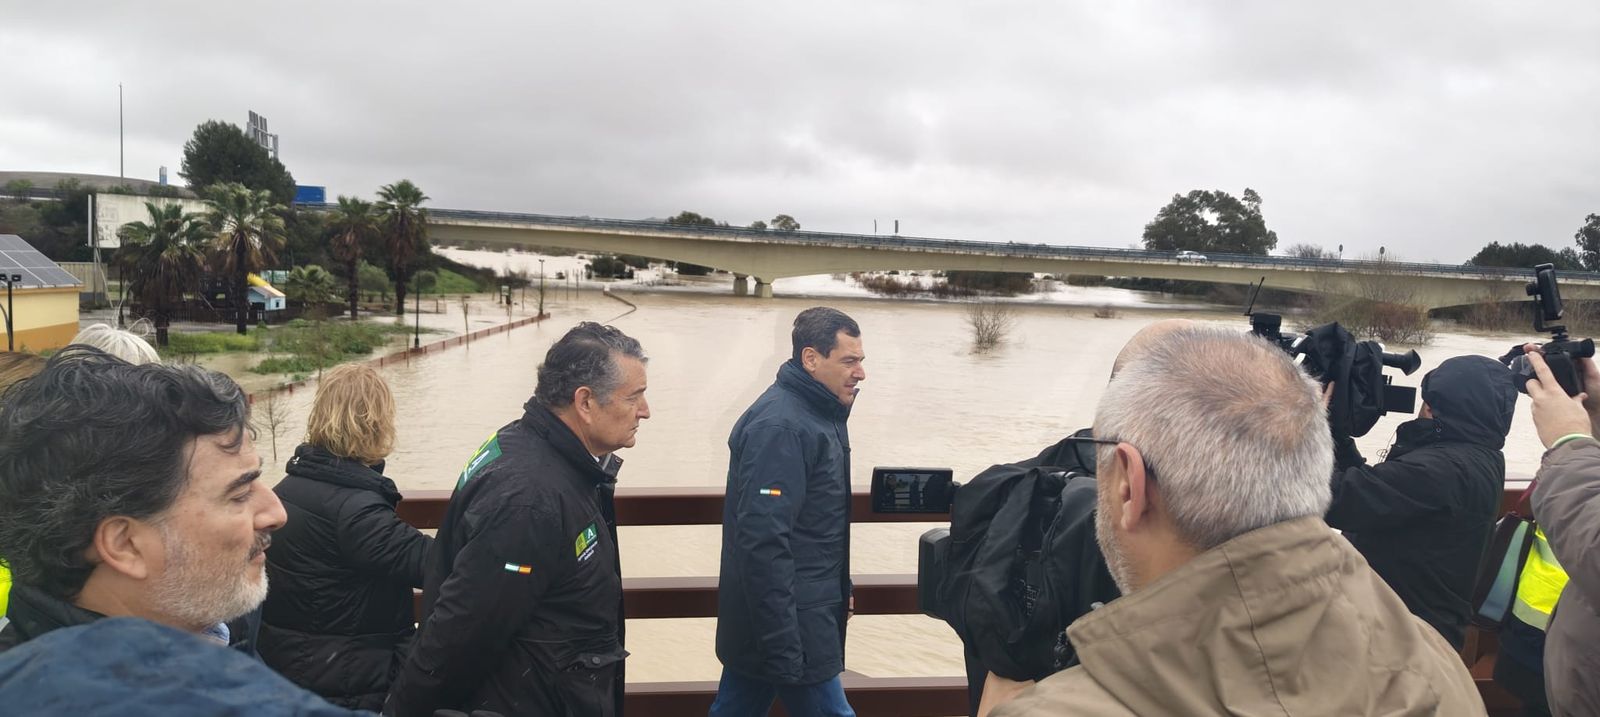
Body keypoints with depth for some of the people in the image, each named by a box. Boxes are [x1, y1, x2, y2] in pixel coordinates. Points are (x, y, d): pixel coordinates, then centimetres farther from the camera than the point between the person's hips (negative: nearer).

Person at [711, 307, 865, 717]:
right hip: (790, 623, -10)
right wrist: (784, 649, -26)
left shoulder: (819, 414, 11)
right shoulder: (780, 426, -21)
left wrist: (839, 587, 22)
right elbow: (763, 542, -27)